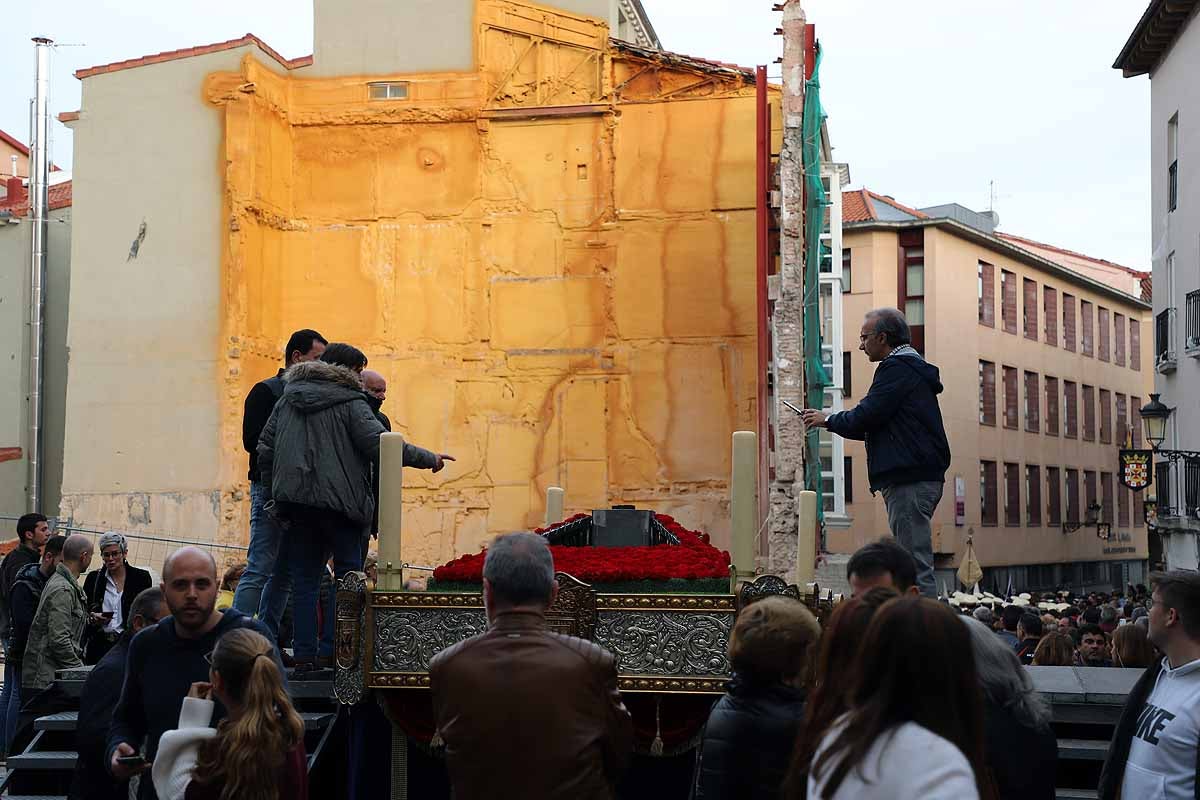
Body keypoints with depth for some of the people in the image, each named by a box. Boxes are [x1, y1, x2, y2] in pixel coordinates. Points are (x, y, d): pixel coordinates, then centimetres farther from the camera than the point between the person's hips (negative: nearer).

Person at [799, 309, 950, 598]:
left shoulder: (896, 368, -10)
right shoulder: (914, 367, 24)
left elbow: (867, 416, -15)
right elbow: (882, 423, 25)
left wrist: (828, 420, 2)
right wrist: (832, 421, 21)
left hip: (908, 480, -11)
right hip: (924, 477, 11)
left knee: (916, 564, -12)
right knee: (914, 561, 11)